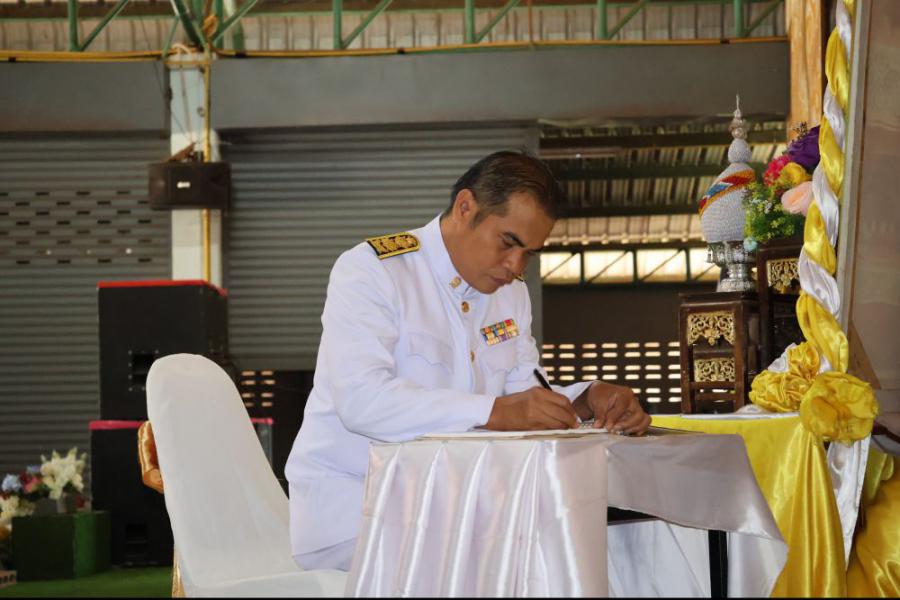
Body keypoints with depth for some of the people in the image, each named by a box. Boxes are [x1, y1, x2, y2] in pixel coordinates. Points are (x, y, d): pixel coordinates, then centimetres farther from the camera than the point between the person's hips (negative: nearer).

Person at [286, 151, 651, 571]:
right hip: (349, 500, -7)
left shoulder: (512, 292, 13)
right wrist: (494, 411, -33)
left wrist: (588, 400, -10)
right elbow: (361, 399, -26)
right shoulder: (369, 271, -12)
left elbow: (522, 401, 12)